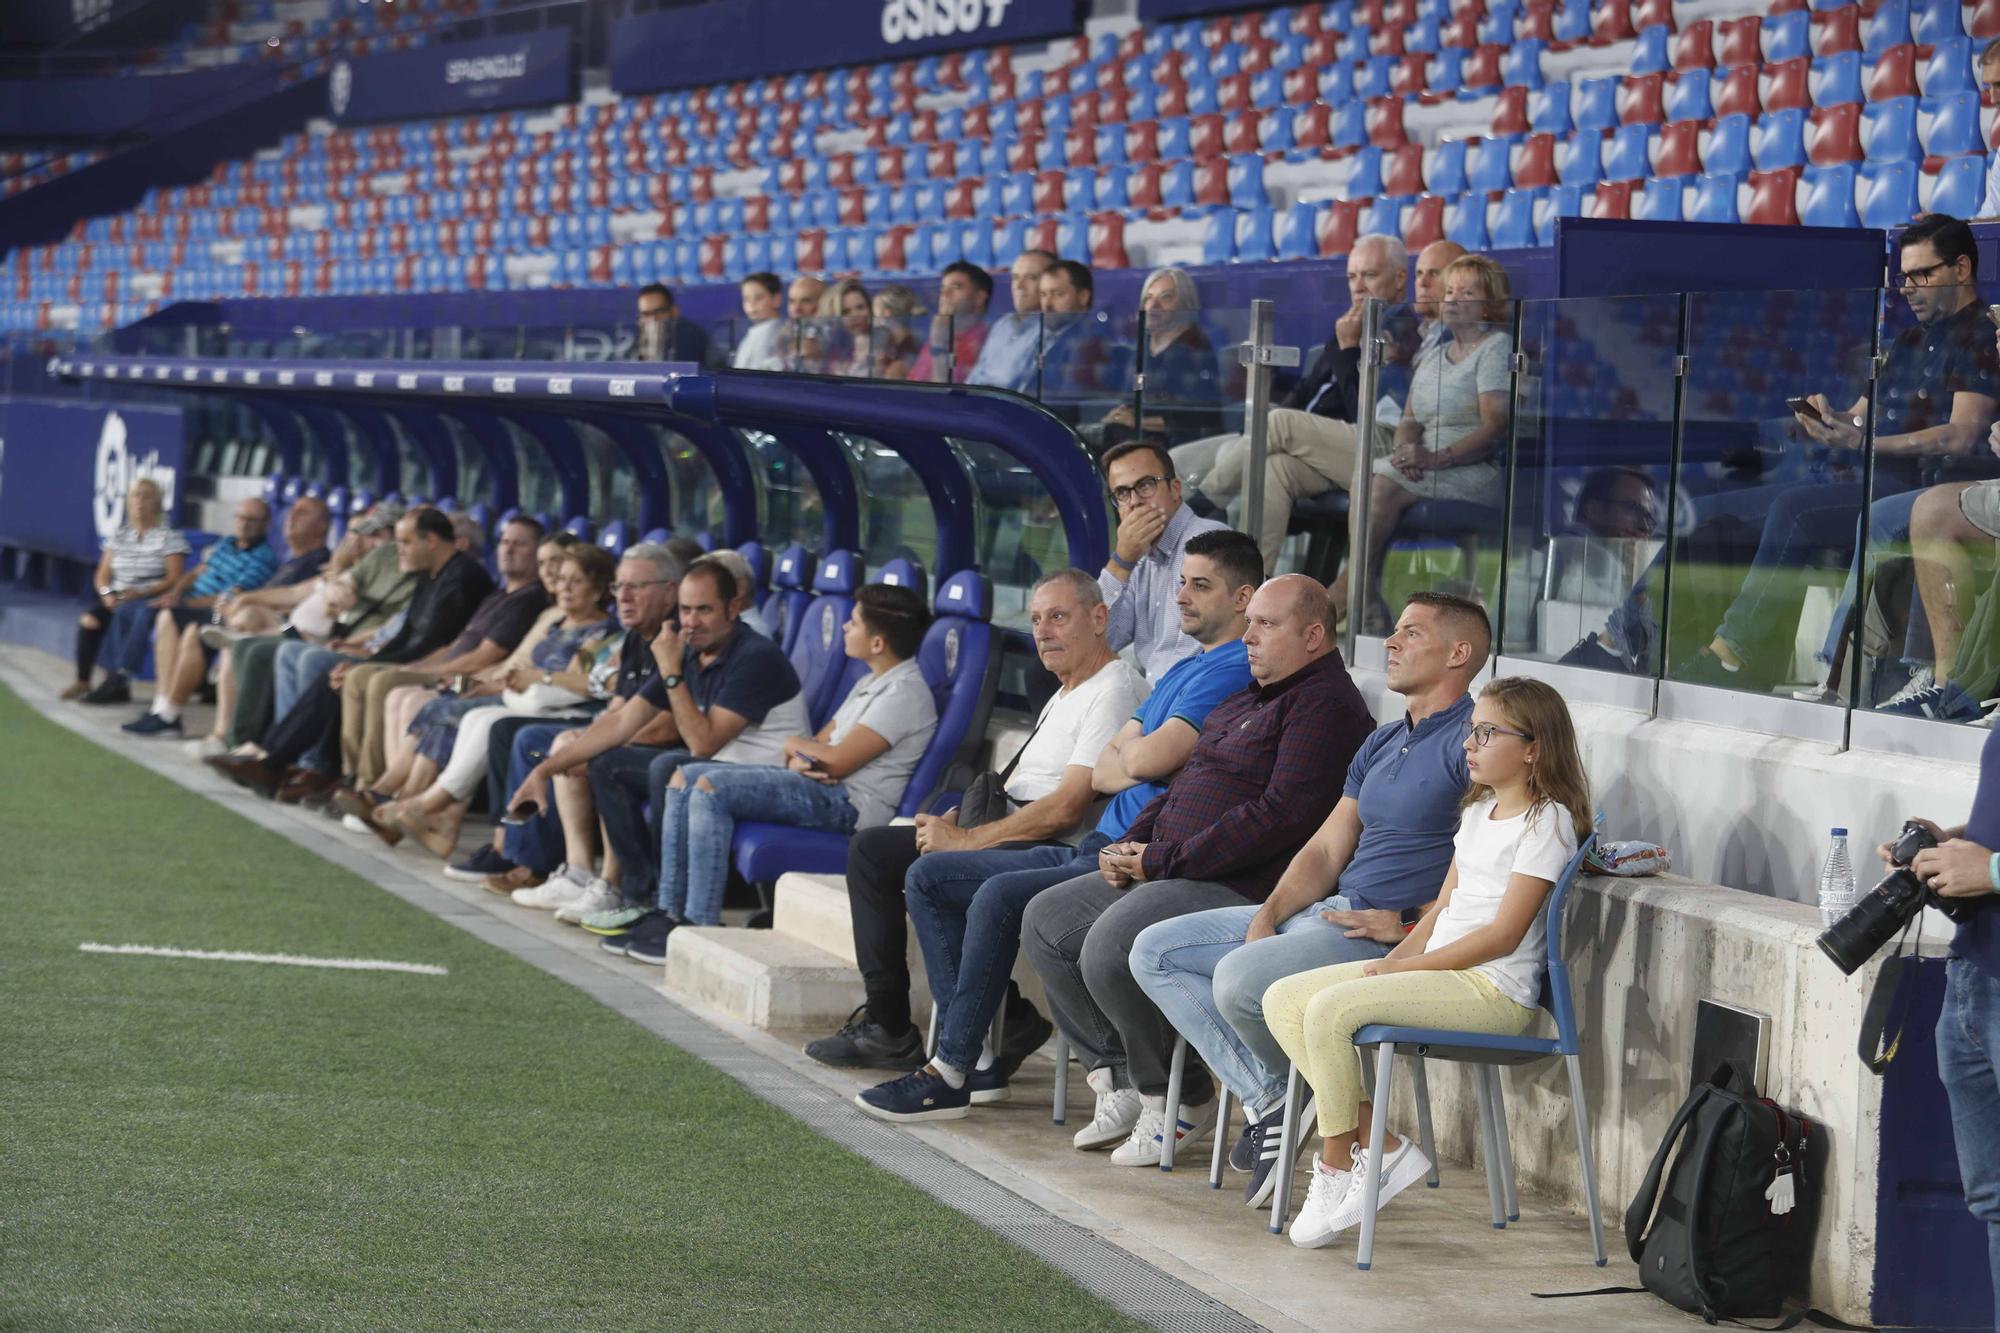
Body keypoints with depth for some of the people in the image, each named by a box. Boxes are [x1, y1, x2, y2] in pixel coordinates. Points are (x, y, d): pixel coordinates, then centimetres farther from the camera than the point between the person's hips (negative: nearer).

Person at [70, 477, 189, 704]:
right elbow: (102, 575, 14)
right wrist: (107, 593, -9)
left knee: (125, 612, -38)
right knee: (89, 618, -28)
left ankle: (117, 680, -40)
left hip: (150, 600, -4)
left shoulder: (169, 538, 2)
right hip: (117, 598, 4)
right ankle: (82, 680, -26)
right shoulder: (119, 534, 17)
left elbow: (174, 580, -7)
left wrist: (141, 593, -21)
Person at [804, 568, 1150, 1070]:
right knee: (871, 849, 7)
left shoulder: (1115, 693, -14)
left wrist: (966, 840, -17)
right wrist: (957, 821, 4)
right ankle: (885, 1025, 3)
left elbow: (1065, 808, -22)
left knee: (931, 874, -26)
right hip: (1008, 833, 11)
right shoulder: (1064, 694, 20)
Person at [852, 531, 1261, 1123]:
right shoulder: (1182, 672, 23)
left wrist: (1127, 748, 2)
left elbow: (1148, 759, -21)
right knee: (928, 876, 7)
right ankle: (971, 1054, -2)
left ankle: (949, 1073, -22)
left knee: (1000, 895, -31)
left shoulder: (1233, 672, -10)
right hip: (1096, 849, 11)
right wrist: (1136, 759, -4)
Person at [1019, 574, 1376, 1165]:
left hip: (1240, 889, -11)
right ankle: (1120, 1079, 6)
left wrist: (1163, 862, -19)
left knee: (1111, 946, -29)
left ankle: (1181, 1101, -10)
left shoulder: (1326, 706, -11)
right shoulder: (1245, 700, 23)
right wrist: (1129, 846, 7)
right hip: (1167, 874, 11)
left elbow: (1281, 814, -22)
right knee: (1046, 920, 9)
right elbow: (1183, 786, 28)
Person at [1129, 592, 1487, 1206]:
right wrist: (1269, 915, 2)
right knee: (1155, 952, 2)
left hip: (1393, 939, -10)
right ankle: (1265, 1101, -6)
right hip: (1323, 912, 10)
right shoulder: (1382, 743, 21)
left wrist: (1409, 926, -17)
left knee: (1240, 978, -31)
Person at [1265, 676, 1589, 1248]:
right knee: (1284, 1001, -4)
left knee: (1330, 1009, -26)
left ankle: (1336, 1162, -11)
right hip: (1440, 969, 10)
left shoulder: (1547, 820, -9)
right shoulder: (1478, 812, 21)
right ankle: (1381, 1145, -7)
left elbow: (1503, 934, -16)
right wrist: (1392, 961, 2)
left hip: (1494, 990, -10)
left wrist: (1407, 966, -15)